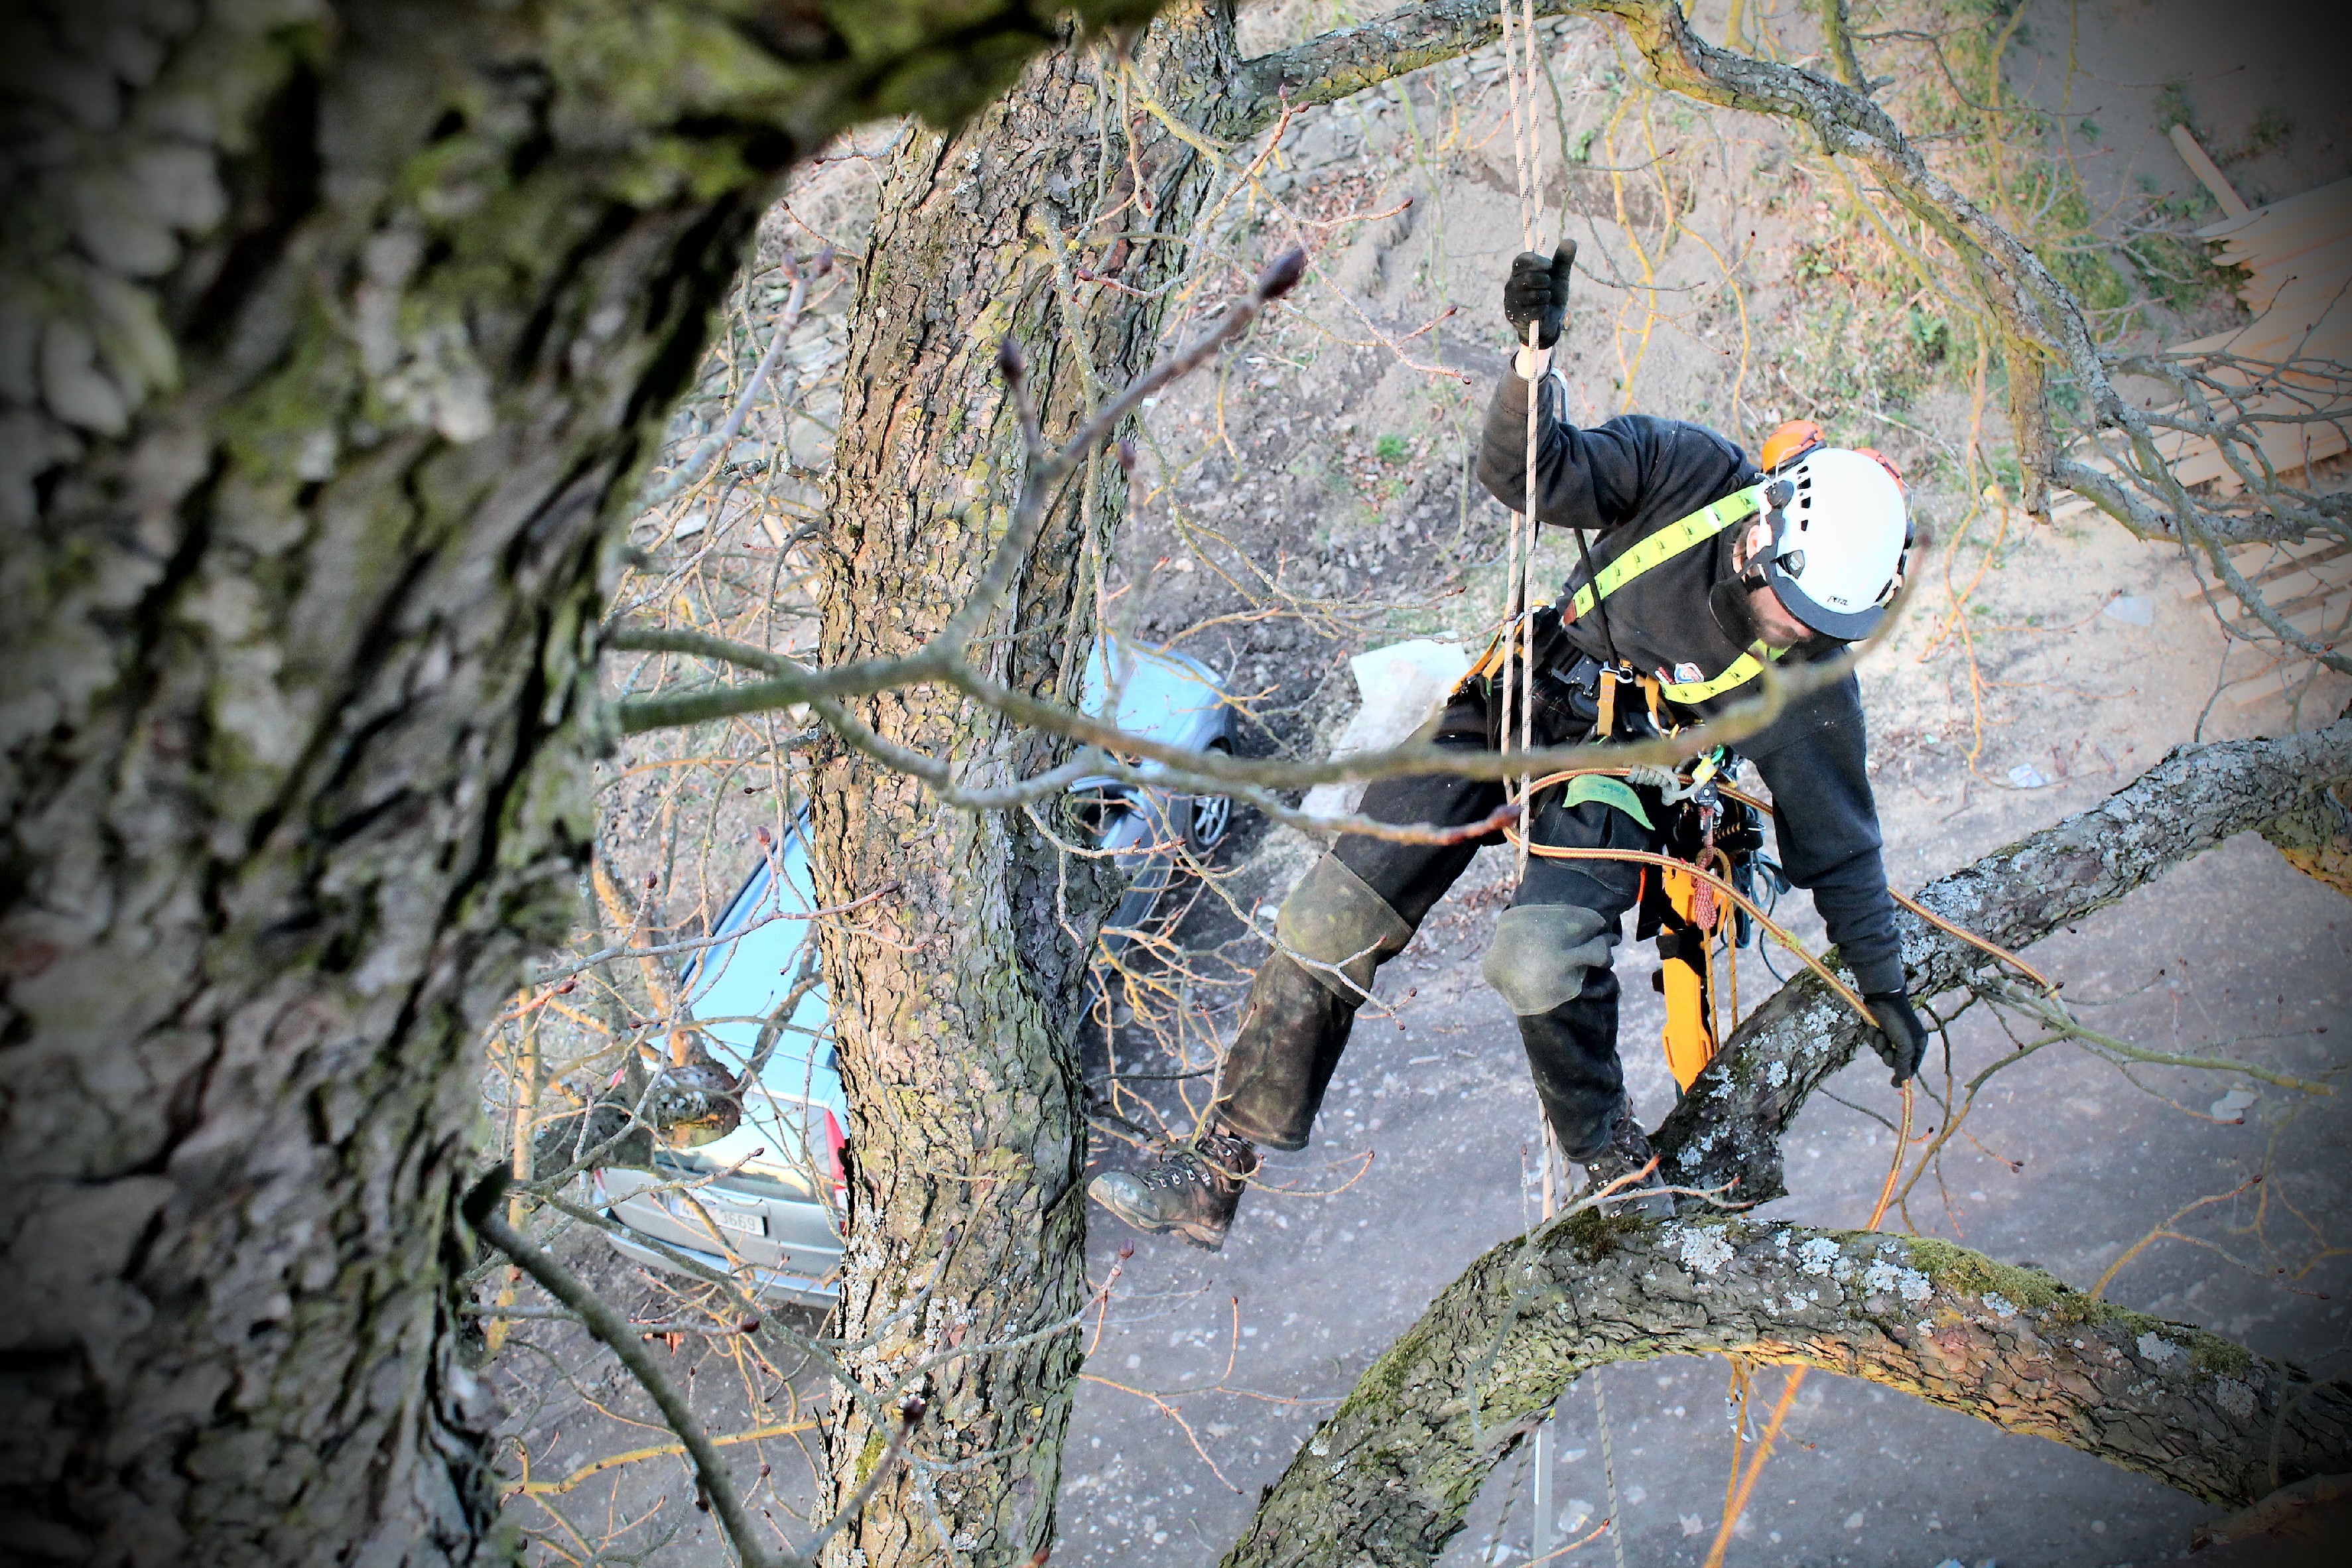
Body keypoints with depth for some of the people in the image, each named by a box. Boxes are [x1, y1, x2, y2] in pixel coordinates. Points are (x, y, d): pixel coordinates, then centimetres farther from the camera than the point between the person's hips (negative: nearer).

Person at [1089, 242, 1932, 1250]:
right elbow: (1525, 473, -16)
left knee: (1538, 959, -33)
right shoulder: (1692, 474, -17)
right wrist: (1535, 355, -33)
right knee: (1328, 923, -6)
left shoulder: (1810, 682, -17)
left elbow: (1839, 848, -6)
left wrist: (1884, 988, -2)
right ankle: (1214, 1179, 4)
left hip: (1613, 787, -2)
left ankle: (1611, 1160, -7)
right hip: (1510, 707, 2)